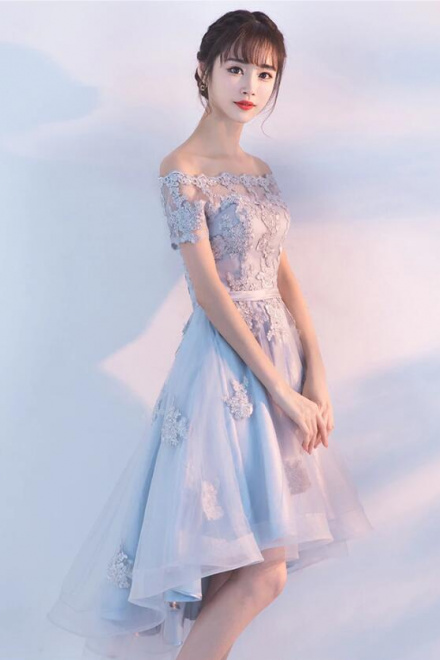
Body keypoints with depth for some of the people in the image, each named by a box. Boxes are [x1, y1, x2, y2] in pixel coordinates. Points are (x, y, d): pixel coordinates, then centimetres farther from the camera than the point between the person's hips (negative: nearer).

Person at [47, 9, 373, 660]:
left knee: (250, 569, 11)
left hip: (280, 358, 8)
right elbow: (209, 290, -15)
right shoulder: (182, 169, -10)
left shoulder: (260, 171, 14)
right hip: (228, 367, -8)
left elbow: (283, 275, 11)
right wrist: (282, 390, -16)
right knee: (263, 572, -7)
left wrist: (316, 375, 1)